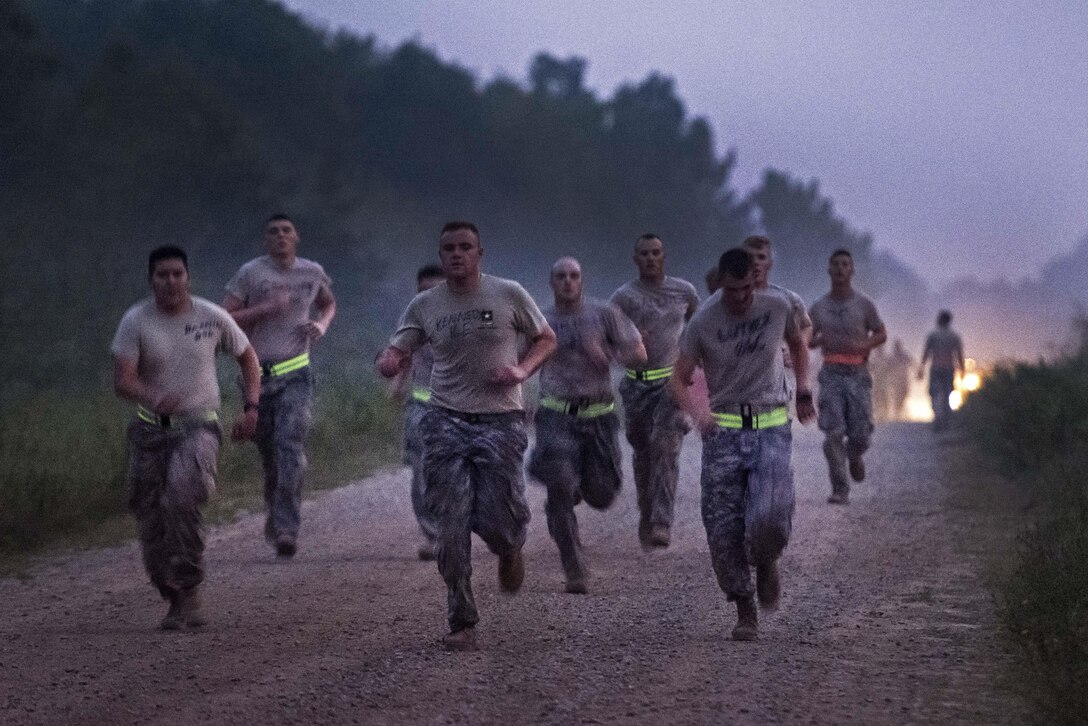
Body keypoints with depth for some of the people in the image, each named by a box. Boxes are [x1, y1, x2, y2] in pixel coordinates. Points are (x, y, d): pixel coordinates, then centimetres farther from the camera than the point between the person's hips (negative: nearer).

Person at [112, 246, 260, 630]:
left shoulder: (212, 317, -3)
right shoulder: (136, 321, -7)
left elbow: (247, 356, 14)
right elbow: (122, 380, -16)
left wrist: (251, 406, 3)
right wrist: (152, 397, -37)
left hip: (198, 426, -2)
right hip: (150, 429, 2)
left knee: (181, 494, -30)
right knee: (151, 521, 3)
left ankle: (189, 591, -23)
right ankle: (175, 599, 22)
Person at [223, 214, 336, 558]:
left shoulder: (312, 272, 8)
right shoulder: (250, 273, -2)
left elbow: (328, 303, 29)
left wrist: (322, 325, 7)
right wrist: (265, 309, -16)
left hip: (295, 375, 0)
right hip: (258, 375, 0)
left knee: (291, 443, -19)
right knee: (269, 455, 6)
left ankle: (286, 529, -23)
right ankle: (273, 517, 29)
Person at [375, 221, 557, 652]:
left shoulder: (508, 295, 1)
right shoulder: (424, 305, 5)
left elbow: (546, 340, 11)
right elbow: (396, 351, 7)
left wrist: (521, 370, -9)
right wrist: (388, 362, -19)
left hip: (500, 421, -1)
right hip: (447, 421, 2)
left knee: (496, 522, -8)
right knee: (451, 527, -5)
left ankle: (510, 550, 32)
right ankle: (462, 623, 5)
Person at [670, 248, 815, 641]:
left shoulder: (777, 308, 0)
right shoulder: (703, 323, -5)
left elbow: (797, 343, 23)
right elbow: (678, 380, -1)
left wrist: (803, 391, 15)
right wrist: (698, 413, -20)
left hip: (771, 429, 0)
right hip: (724, 430, 0)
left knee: (770, 516, -20)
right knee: (723, 528, -5)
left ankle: (765, 563, 15)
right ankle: (745, 612, 10)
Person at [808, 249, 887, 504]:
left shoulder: (864, 304, 1)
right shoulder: (818, 307, 7)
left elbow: (882, 334, 8)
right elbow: (806, 341, 16)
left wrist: (864, 345, -12)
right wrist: (819, 340, -8)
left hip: (858, 375, -1)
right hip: (831, 375, 1)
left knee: (860, 433, -4)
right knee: (834, 433, -11)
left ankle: (854, 455, 33)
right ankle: (840, 490, -8)